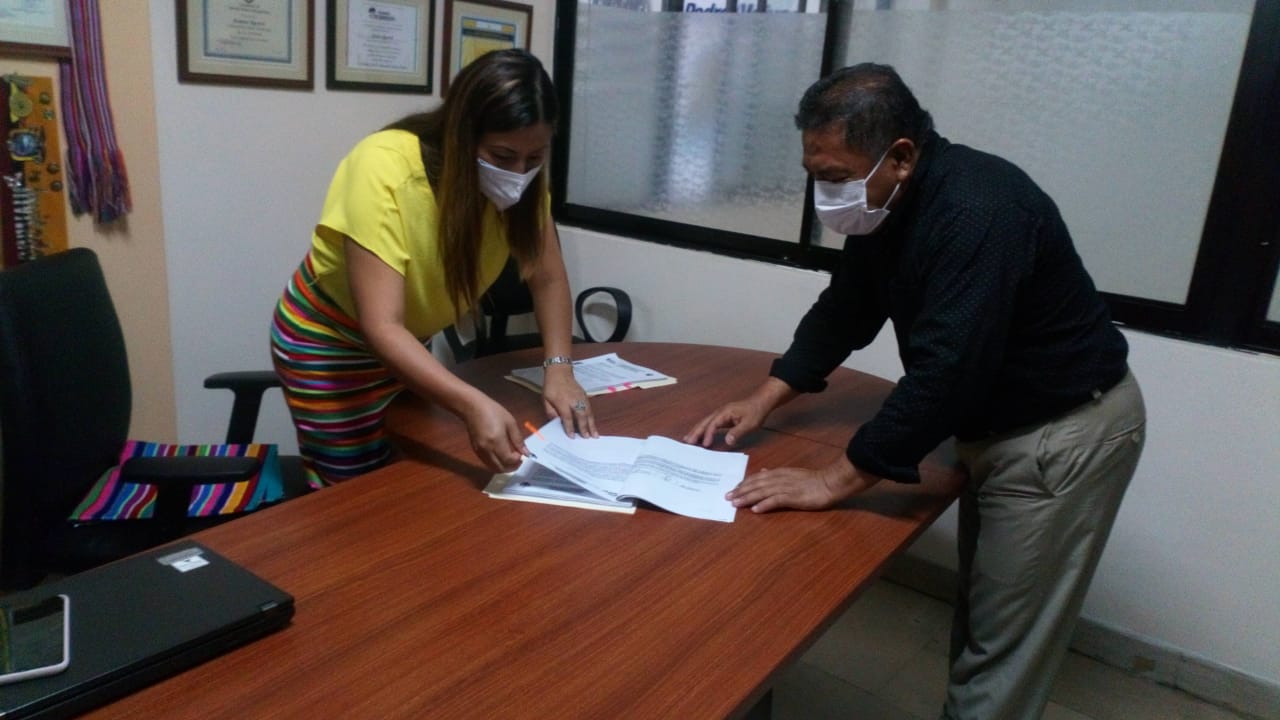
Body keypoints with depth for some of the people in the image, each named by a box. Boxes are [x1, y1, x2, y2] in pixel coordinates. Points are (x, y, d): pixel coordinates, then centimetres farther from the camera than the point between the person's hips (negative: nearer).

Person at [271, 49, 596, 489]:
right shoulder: (385, 169, -34)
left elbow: (547, 278, -9)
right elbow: (381, 328, -39)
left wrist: (558, 367, -24)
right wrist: (473, 405, -52)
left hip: (410, 341, 5)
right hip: (327, 342, -5)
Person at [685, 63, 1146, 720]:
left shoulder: (977, 211, -31)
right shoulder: (881, 203, -2)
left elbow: (944, 372, -35)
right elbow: (843, 312, 6)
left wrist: (834, 480, -30)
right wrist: (761, 402, -2)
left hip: (1066, 430, -9)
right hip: (995, 422, 9)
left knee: (1004, 644, -1)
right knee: (979, 618, 21)